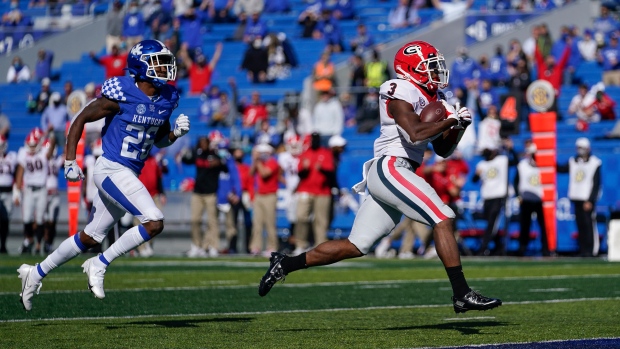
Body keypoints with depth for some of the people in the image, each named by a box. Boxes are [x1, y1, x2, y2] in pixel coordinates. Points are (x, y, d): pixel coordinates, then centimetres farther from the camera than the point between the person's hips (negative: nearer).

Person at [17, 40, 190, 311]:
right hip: (112, 169, -8)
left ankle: (36, 272, 31)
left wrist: (176, 132, -3)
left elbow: (159, 140, 19)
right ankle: (99, 265, -7)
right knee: (154, 223, -20)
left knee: (90, 237, 16)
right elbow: (81, 119, -7)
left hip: (131, 175, 8)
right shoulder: (121, 95, -16)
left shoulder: (166, 99, 6)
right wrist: (70, 161, -10)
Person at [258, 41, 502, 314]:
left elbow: (443, 150, 24)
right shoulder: (402, 92, -7)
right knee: (443, 220, -14)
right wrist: (451, 121, -13)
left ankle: (285, 264, 13)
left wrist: (456, 127, 7)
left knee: (355, 246, 9)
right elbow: (415, 134, -22)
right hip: (391, 168, -10)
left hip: (382, 177, 10)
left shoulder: (426, 98, 20)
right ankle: (462, 295, -15)